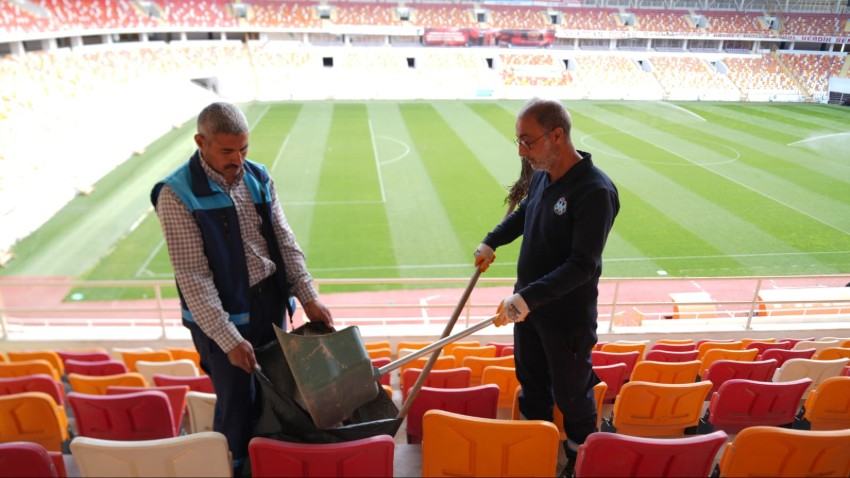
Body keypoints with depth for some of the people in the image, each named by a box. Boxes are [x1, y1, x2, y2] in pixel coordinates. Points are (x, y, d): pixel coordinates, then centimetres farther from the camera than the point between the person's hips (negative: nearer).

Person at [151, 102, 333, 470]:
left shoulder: (258, 178, 2)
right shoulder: (177, 194, -15)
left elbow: (285, 243, 4)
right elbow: (193, 277, -18)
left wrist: (308, 298, -4)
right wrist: (229, 339, -21)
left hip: (271, 302, 5)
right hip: (222, 316, -5)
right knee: (237, 404, 6)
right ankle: (235, 467, 32)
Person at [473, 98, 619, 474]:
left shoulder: (596, 192, -26)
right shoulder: (542, 175, -2)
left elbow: (583, 265, -29)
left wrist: (528, 298, -33)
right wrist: (491, 242, 14)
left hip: (567, 316, -7)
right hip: (527, 303, 7)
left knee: (570, 393, 13)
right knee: (531, 382, 23)